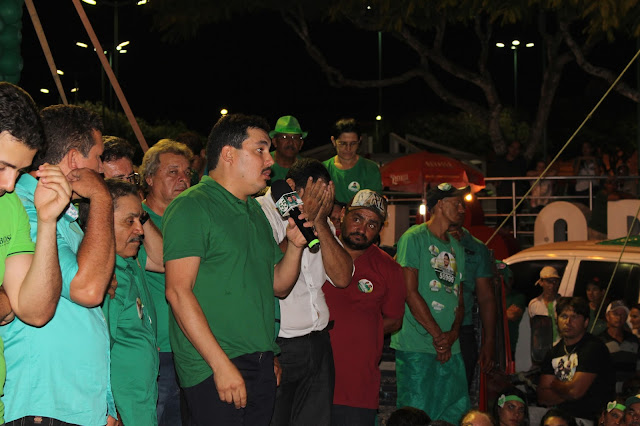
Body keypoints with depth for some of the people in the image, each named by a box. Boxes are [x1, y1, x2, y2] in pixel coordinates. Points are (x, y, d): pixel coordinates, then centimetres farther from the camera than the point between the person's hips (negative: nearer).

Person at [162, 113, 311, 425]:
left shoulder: (255, 211, 17)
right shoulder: (192, 206, -8)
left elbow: (279, 286, 21)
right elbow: (178, 291, -16)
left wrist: (295, 245, 2)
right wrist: (221, 364, -20)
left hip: (262, 364, 8)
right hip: (213, 368, -7)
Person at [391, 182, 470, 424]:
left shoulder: (457, 248, 19)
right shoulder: (414, 238, -3)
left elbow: (460, 299, 16)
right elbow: (410, 292, -10)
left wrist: (452, 335, -3)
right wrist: (437, 335, -12)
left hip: (450, 347, 7)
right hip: (416, 344, -7)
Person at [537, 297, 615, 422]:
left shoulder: (593, 347, -8)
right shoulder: (554, 352, 13)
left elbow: (575, 391, -14)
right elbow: (542, 397, 7)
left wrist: (554, 384, 4)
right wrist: (566, 394, -9)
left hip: (590, 419, -6)